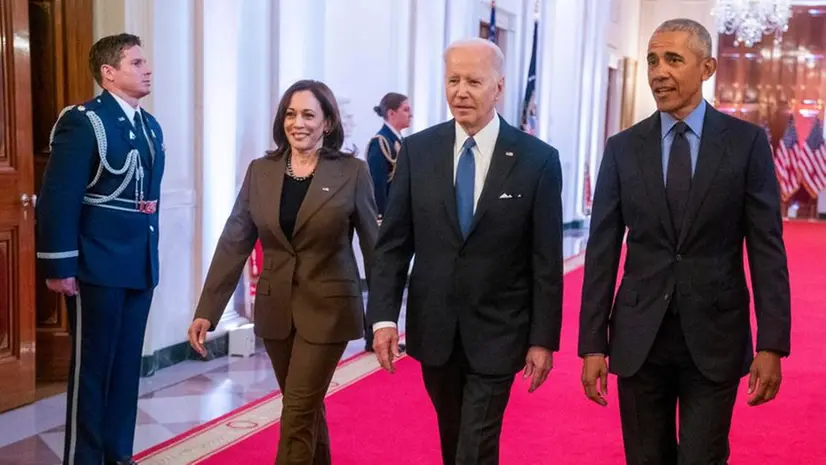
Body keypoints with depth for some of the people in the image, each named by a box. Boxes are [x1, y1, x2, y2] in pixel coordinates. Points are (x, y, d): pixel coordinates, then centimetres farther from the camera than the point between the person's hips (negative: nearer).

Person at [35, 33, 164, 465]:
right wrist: (59, 265, -18)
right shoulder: (83, 121, -11)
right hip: (98, 267, -7)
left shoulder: (150, 126, 12)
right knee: (92, 367, 4)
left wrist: (151, 256, 14)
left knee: (127, 364, 14)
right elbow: (58, 197, -15)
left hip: (140, 266, 7)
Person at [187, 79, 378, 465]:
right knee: (306, 409, 17)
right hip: (276, 309, 4)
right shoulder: (260, 171, 2)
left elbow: (373, 244, -3)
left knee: (297, 414, -4)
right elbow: (233, 242, 1)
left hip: (327, 309, -4)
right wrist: (207, 310, -3)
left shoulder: (352, 172, -7)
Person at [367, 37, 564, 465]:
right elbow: (393, 242, 0)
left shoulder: (538, 159, -8)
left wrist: (543, 338, -6)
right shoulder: (417, 150, -2)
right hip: (433, 327, 3)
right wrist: (384, 316, -9)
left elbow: (546, 259, -6)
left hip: (497, 332, -3)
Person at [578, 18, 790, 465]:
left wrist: (772, 344, -8)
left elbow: (767, 247, -3)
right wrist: (592, 343, -2)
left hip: (715, 336, -2)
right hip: (639, 337, 2)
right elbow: (602, 251, 1)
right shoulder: (623, 148, 2)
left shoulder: (746, 141, -2)